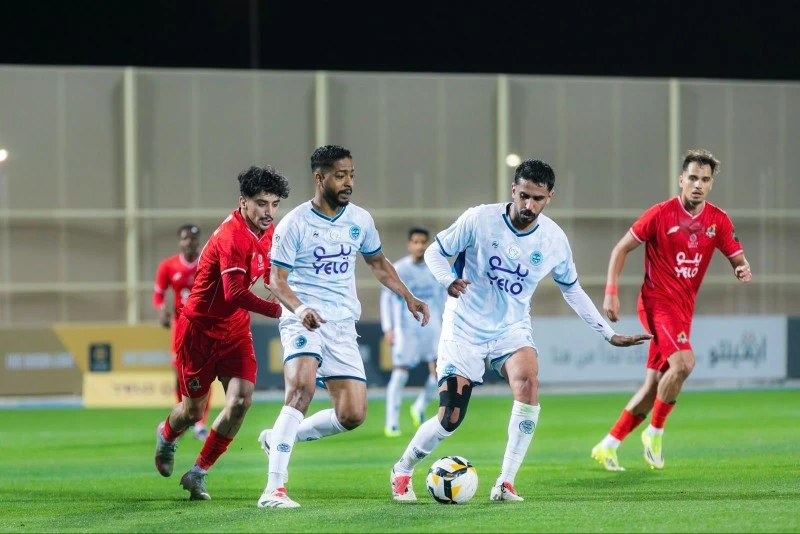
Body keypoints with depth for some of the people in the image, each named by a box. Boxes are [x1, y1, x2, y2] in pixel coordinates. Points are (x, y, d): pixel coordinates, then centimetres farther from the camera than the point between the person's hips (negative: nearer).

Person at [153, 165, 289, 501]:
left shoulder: (266, 233, 0)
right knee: (193, 410, 6)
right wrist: (280, 311, -46)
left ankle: (198, 474, 2)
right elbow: (235, 294, -38)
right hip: (200, 328, -6)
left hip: (235, 328, 6)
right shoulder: (232, 236, -27)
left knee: (241, 400, -13)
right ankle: (166, 435, 45)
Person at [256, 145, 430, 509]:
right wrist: (300, 309, -27)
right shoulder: (294, 224, -8)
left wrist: (408, 297, 15)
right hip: (303, 321, -5)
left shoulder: (360, 220, 8)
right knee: (301, 388, -29)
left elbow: (378, 263, 24)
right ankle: (274, 489, -28)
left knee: (353, 415, -4)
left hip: (343, 325, 5)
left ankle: (278, 438, 18)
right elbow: (277, 280, -8)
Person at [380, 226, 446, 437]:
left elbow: (444, 297, 17)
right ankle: (391, 424, -2)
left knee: (439, 371, -8)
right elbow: (386, 298, 0)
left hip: (432, 327, 3)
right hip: (406, 328, -3)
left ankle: (420, 407, 18)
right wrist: (388, 329, -7)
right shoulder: (398, 270, -3)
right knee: (400, 374, -8)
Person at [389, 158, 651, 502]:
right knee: (449, 420, -7)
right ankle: (402, 471, 23)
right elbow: (434, 252, -6)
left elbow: (572, 289, 9)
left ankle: (505, 483, -21)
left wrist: (609, 335, 7)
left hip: (512, 329, 2)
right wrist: (448, 281, -29)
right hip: (465, 329, -2)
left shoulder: (553, 239, -6)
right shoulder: (479, 220, -16)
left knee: (528, 382, -29)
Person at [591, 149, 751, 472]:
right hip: (657, 300, -6)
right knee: (684, 362, -26)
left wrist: (743, 270, -18)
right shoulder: (661, 214, -10)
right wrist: (611, 292, -12)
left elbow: (738, 259, 7)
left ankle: (608, 446, 16)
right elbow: (621, 248, -4)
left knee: (655, 385, 6)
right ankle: (654, 432, -7)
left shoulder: (718, 221, 3)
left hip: (683, 308, 6)